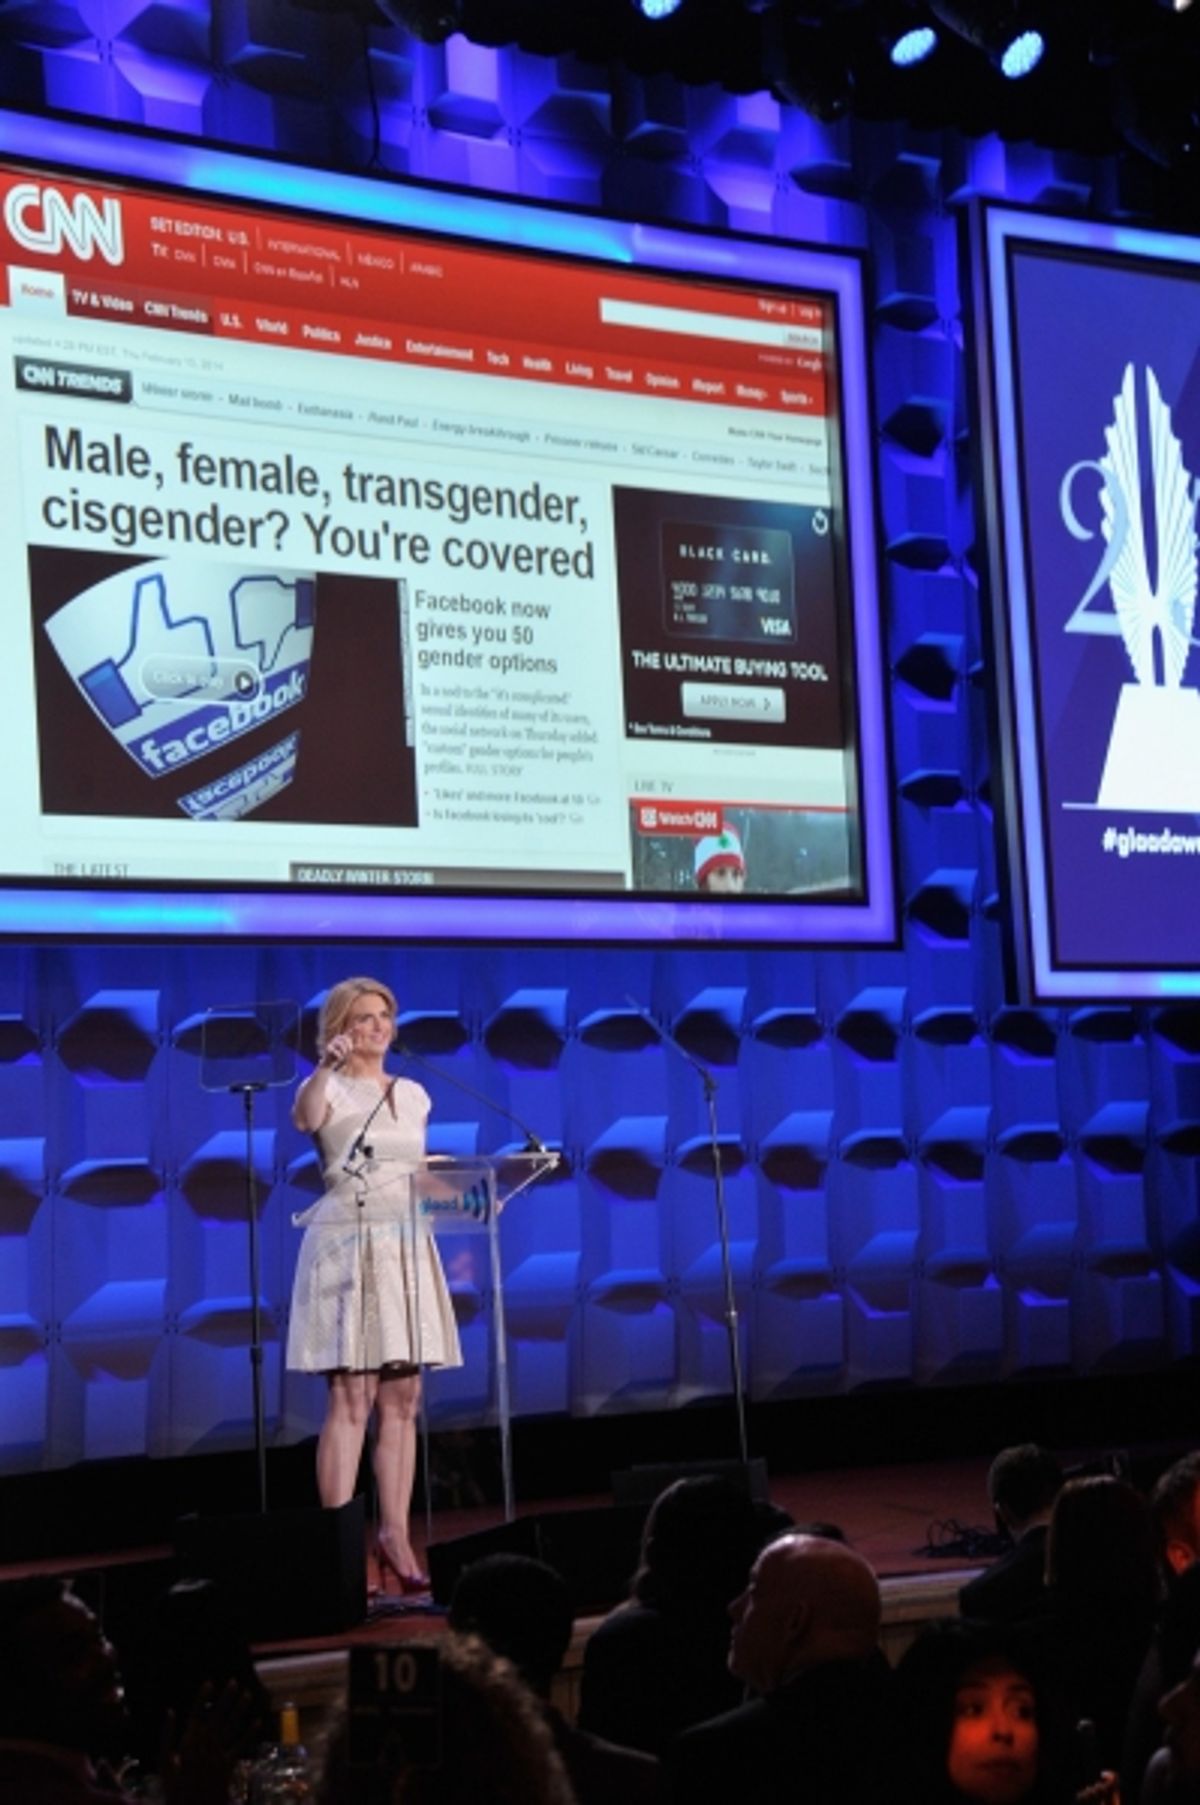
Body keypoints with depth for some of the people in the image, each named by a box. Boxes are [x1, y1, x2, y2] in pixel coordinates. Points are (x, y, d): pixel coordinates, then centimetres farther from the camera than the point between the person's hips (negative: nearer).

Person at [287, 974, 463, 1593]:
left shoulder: (412, 1094, 16)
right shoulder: (332, 1088, -2)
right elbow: (306, 1118, -26)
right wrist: (327, 1066, -42)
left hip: (407, 1247, 6)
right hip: (348, 1245, -6)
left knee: (402, 1400, 4)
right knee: (350, 1399, -10)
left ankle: (395, 1536, 8)